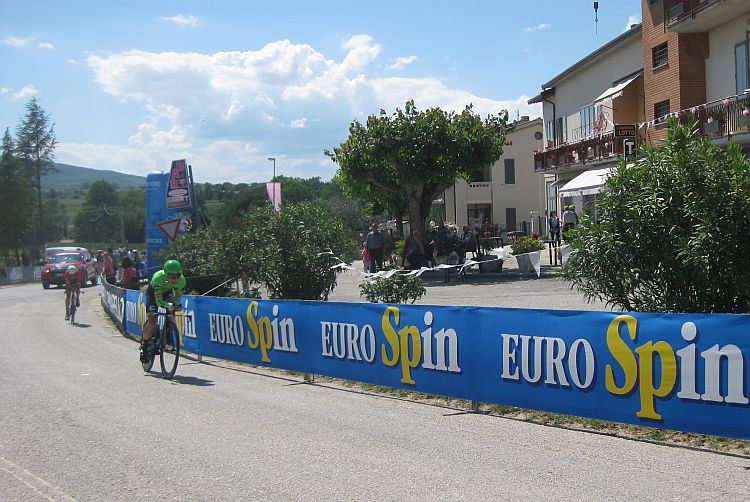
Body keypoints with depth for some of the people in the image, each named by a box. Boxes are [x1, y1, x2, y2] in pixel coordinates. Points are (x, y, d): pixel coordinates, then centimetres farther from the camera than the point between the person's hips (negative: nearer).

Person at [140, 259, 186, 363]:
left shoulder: (181, 280, -32)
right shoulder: (158, 277, -40)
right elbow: (158, 300, -39)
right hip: (153, 293, -3)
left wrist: (176, 305, -44)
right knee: (152, 322, -13)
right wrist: (168, 306, -57)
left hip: (168, 292, 3)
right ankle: (144, 345, 6)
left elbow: (178, 298, -23)